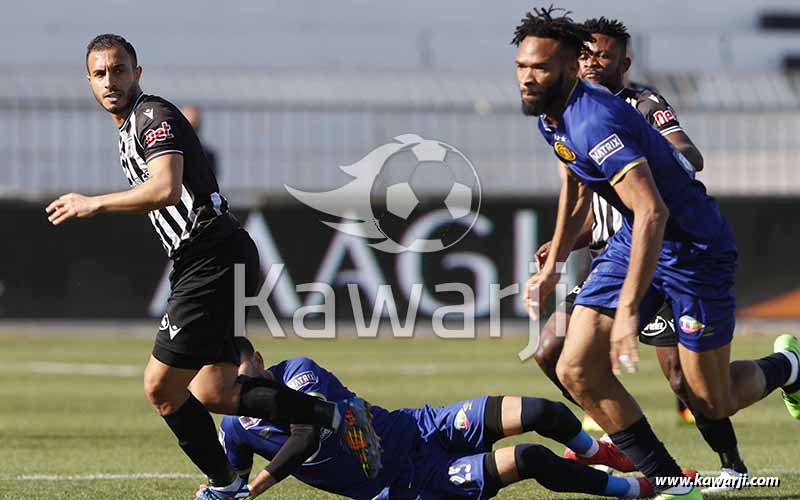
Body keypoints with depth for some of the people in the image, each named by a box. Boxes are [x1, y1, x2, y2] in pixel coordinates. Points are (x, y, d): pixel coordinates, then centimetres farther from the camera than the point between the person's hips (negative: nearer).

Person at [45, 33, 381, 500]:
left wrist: (94, 204, -20)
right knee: (212, 394, 9)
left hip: (212, 263, -10)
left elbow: (165, 189, -27)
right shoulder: (129, 129, 21)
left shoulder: (154, 116, -11)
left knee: (162, 388, -5)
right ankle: (335, 414, 9)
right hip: (208, 264, 10)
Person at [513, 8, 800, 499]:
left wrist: (627, 310, -44)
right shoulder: (550, 114, -1)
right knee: (578, 372, -6)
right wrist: (552, 266, 20)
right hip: (631, 240, 9)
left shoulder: (594, 121, -31)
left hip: (694, 244, -8)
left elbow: (652, 212, -40)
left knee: (711, 401, 1)